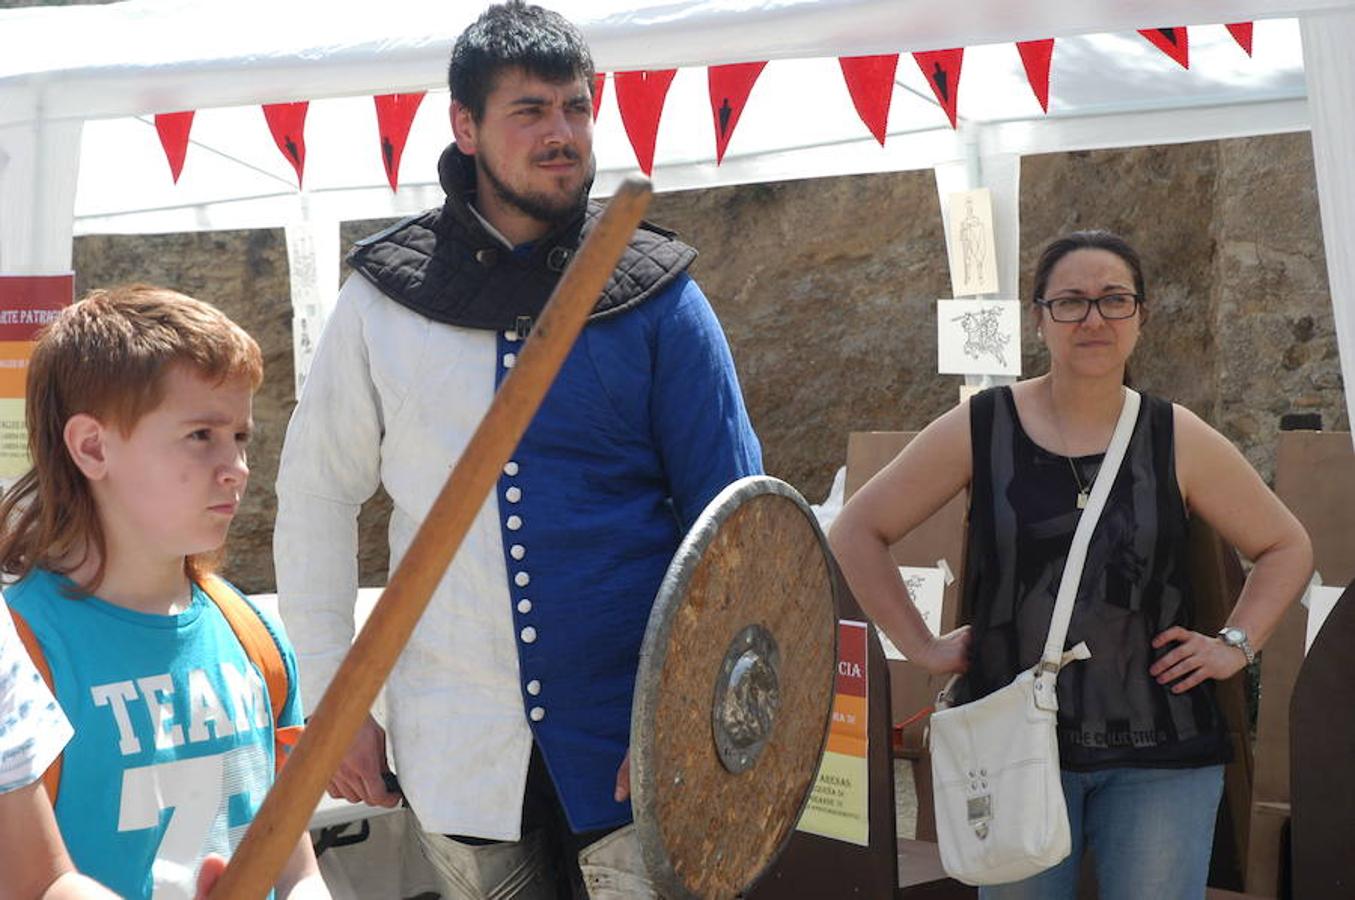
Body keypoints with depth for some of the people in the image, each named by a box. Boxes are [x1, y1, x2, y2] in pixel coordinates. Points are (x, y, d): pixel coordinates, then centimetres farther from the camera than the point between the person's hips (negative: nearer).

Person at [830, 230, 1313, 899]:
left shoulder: (1178, 441, 2)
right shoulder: (980, 429, -1)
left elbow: (1286, 547, 14)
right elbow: (858, 531, 5)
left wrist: (1236, 645, 2)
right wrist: (921, 647, 0)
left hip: (1158, 752, 0)